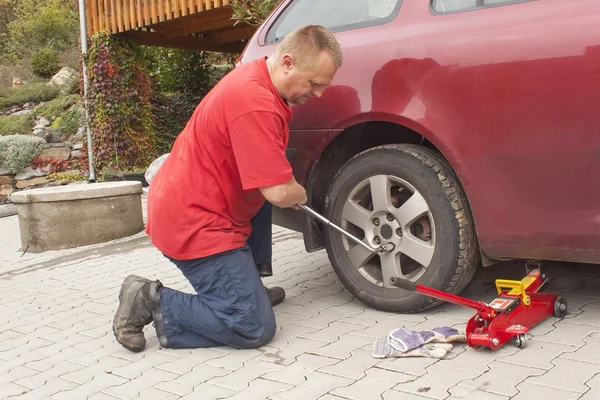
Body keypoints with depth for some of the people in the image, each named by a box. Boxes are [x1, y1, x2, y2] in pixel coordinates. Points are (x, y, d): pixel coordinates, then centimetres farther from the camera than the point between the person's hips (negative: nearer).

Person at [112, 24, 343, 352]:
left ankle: (250, 283, 24)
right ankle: (152, 303, -2)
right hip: (192, 224, -10)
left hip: (180, 204, 10)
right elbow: (280, 193, -24)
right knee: (255, 327, -7)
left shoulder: (256, 78, 9)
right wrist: (300, 195, -1)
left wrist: (289, 190, 8)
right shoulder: (255, 103, -24)